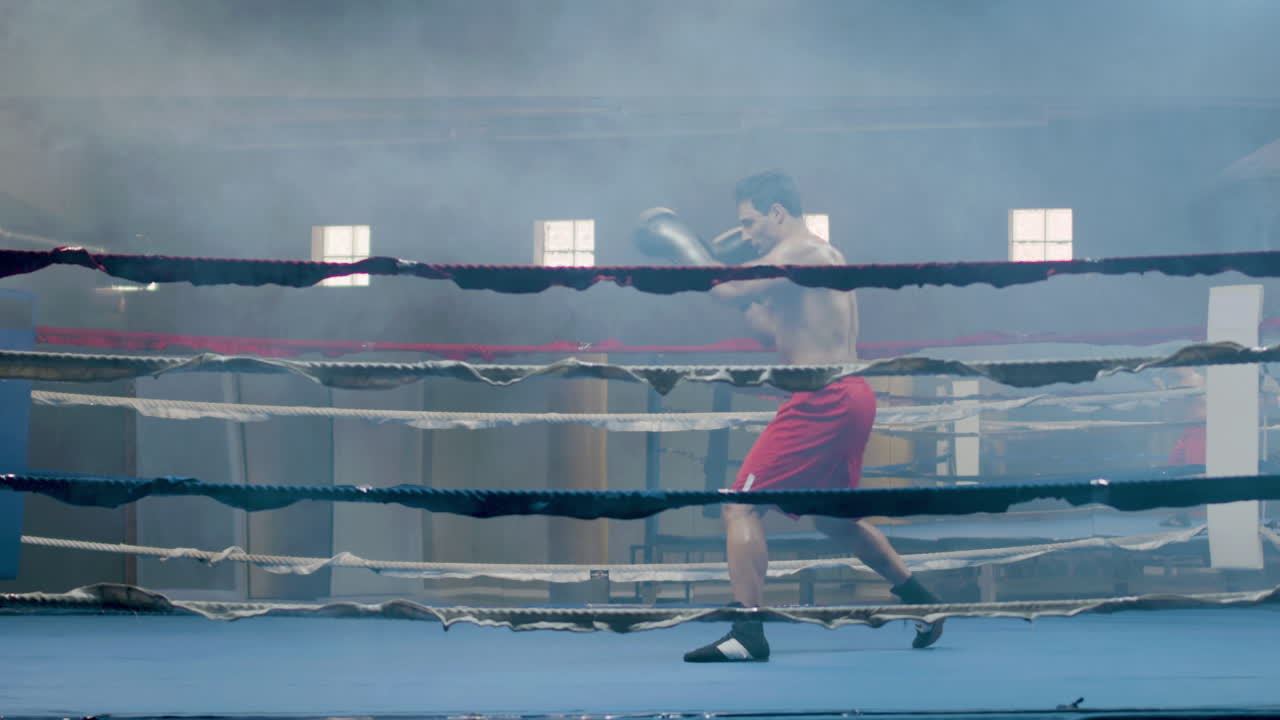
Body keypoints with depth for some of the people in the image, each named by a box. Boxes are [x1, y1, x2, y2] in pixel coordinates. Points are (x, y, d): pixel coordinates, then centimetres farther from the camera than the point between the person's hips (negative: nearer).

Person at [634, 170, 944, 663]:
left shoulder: (798, 252, -9)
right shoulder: (825, 255, 21)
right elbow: (780, 329, 26)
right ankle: (922, 603, 33)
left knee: (741, 507, -10)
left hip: (822, 399, -10)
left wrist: (686, 253, -7)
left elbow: (732, 290, -21)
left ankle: (748, 635, -17)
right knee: (837, 519, 26)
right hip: (850, 397, 10)